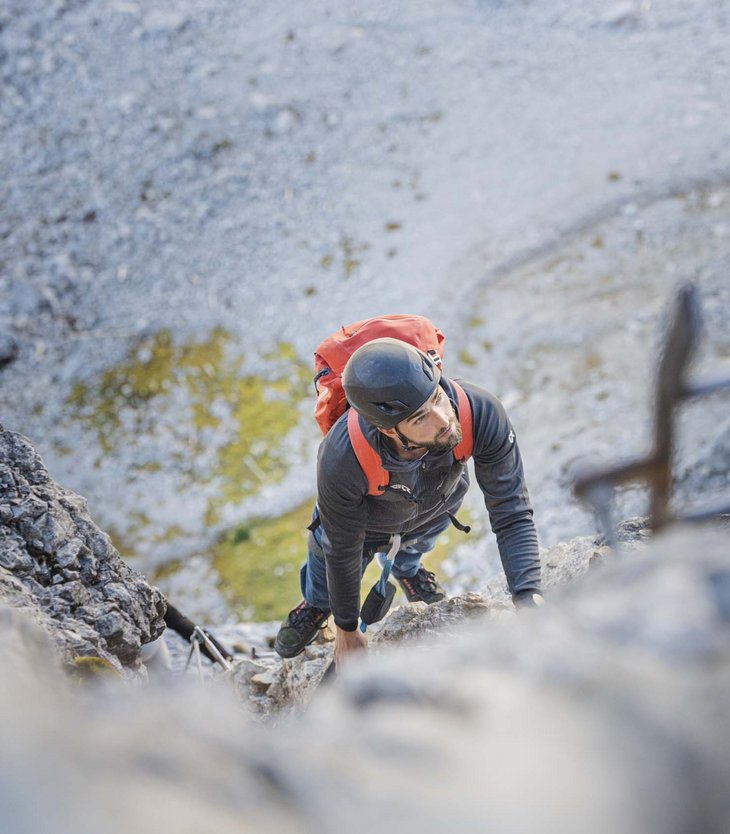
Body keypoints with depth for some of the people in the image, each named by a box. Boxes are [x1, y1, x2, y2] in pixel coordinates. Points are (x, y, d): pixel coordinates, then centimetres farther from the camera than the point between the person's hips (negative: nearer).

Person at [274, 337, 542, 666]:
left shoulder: (482, 412, -46)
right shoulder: (340, 461, -47)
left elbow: (512, 515, -35)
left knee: (416, 546, 36)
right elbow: (343, 552, -27)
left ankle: (407, 571, 72)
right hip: (365, 517, -2)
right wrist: (347, 631, -10)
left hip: (438, 505, 2)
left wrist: (529, 601, -49)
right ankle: (316, 604, 62)